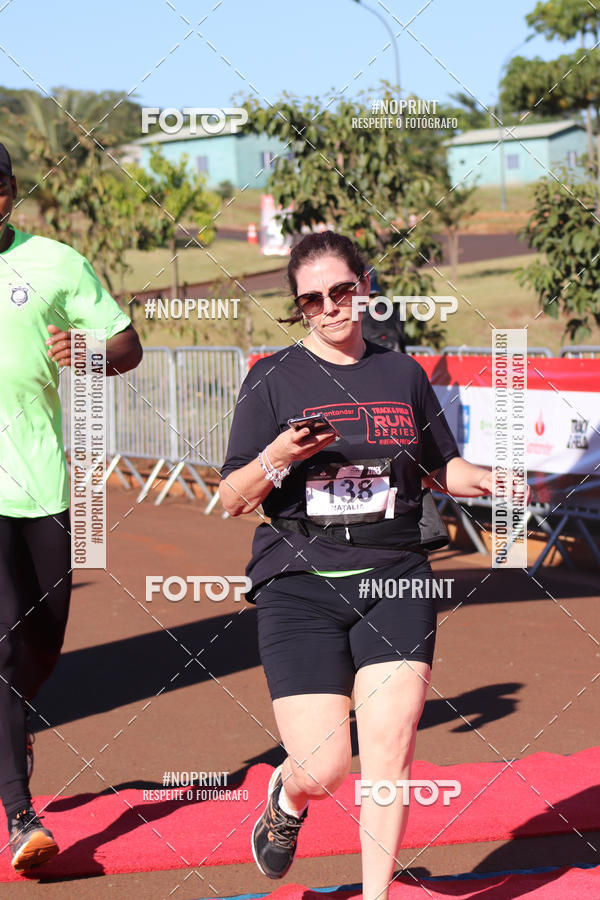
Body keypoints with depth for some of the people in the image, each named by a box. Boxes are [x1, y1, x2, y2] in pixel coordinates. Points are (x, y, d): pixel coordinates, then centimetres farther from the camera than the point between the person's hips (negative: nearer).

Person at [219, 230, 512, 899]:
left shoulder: (403, 373, 12)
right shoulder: (274, 379, 2)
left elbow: (441, 470, 23)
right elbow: (231, 500, 0)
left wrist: (492, 481, 2)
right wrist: (279, 458, -19)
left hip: (395, 580, 2)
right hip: (300, 585, -2)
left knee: (390, 748, -10)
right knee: (323, 771, -7)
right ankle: (287, 798, 30)